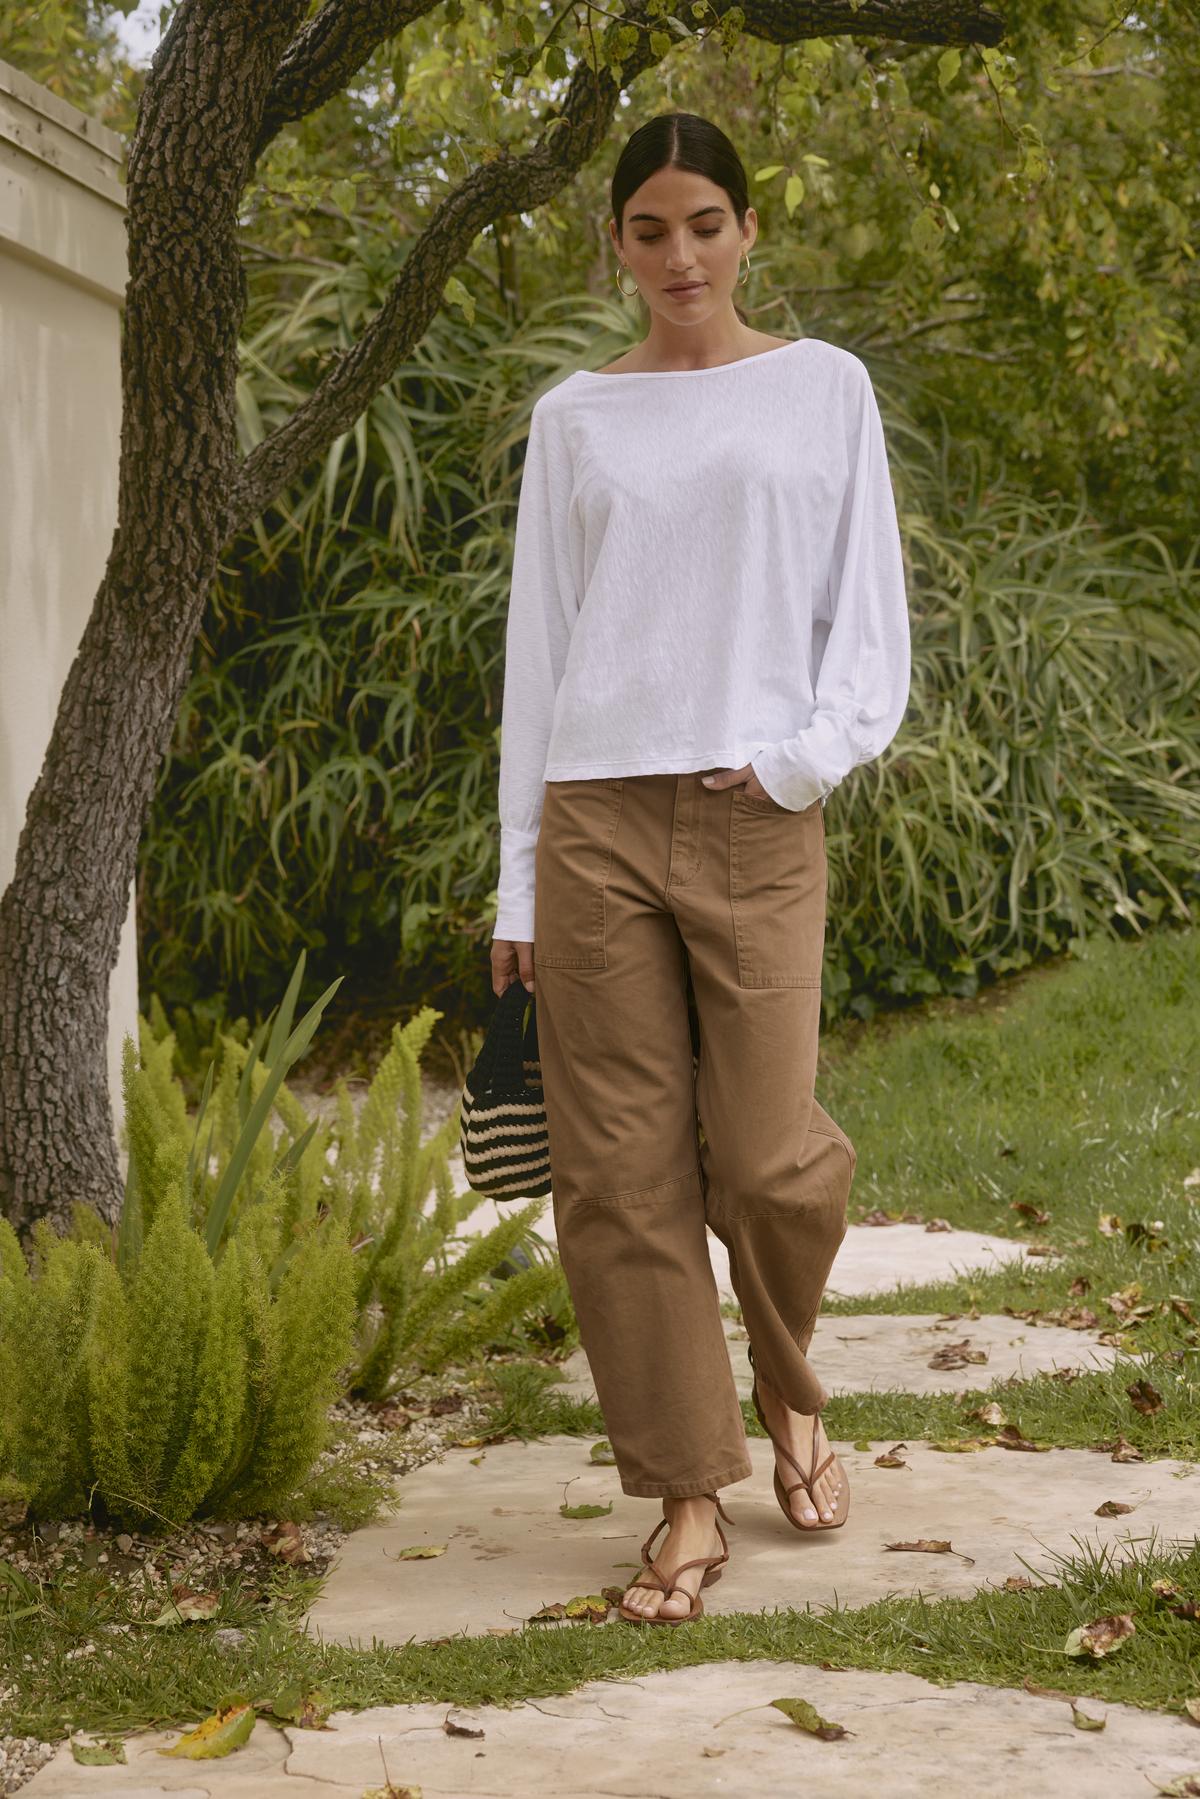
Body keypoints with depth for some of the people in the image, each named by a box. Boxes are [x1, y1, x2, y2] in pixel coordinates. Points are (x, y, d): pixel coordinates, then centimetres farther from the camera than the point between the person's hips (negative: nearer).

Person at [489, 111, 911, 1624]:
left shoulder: (822, 390, 10)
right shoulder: (575, 418, 13)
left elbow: (867, 610, 9)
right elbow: (537, 646, 12)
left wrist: (809, 754, -10)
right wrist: (519, 876, 7)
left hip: (755, 824, -1)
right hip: (595, 820, 2)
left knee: (767, 1158, -8)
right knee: (621, 1173, -1)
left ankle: (788, 1388, 24)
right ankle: (688, 1496, 9)